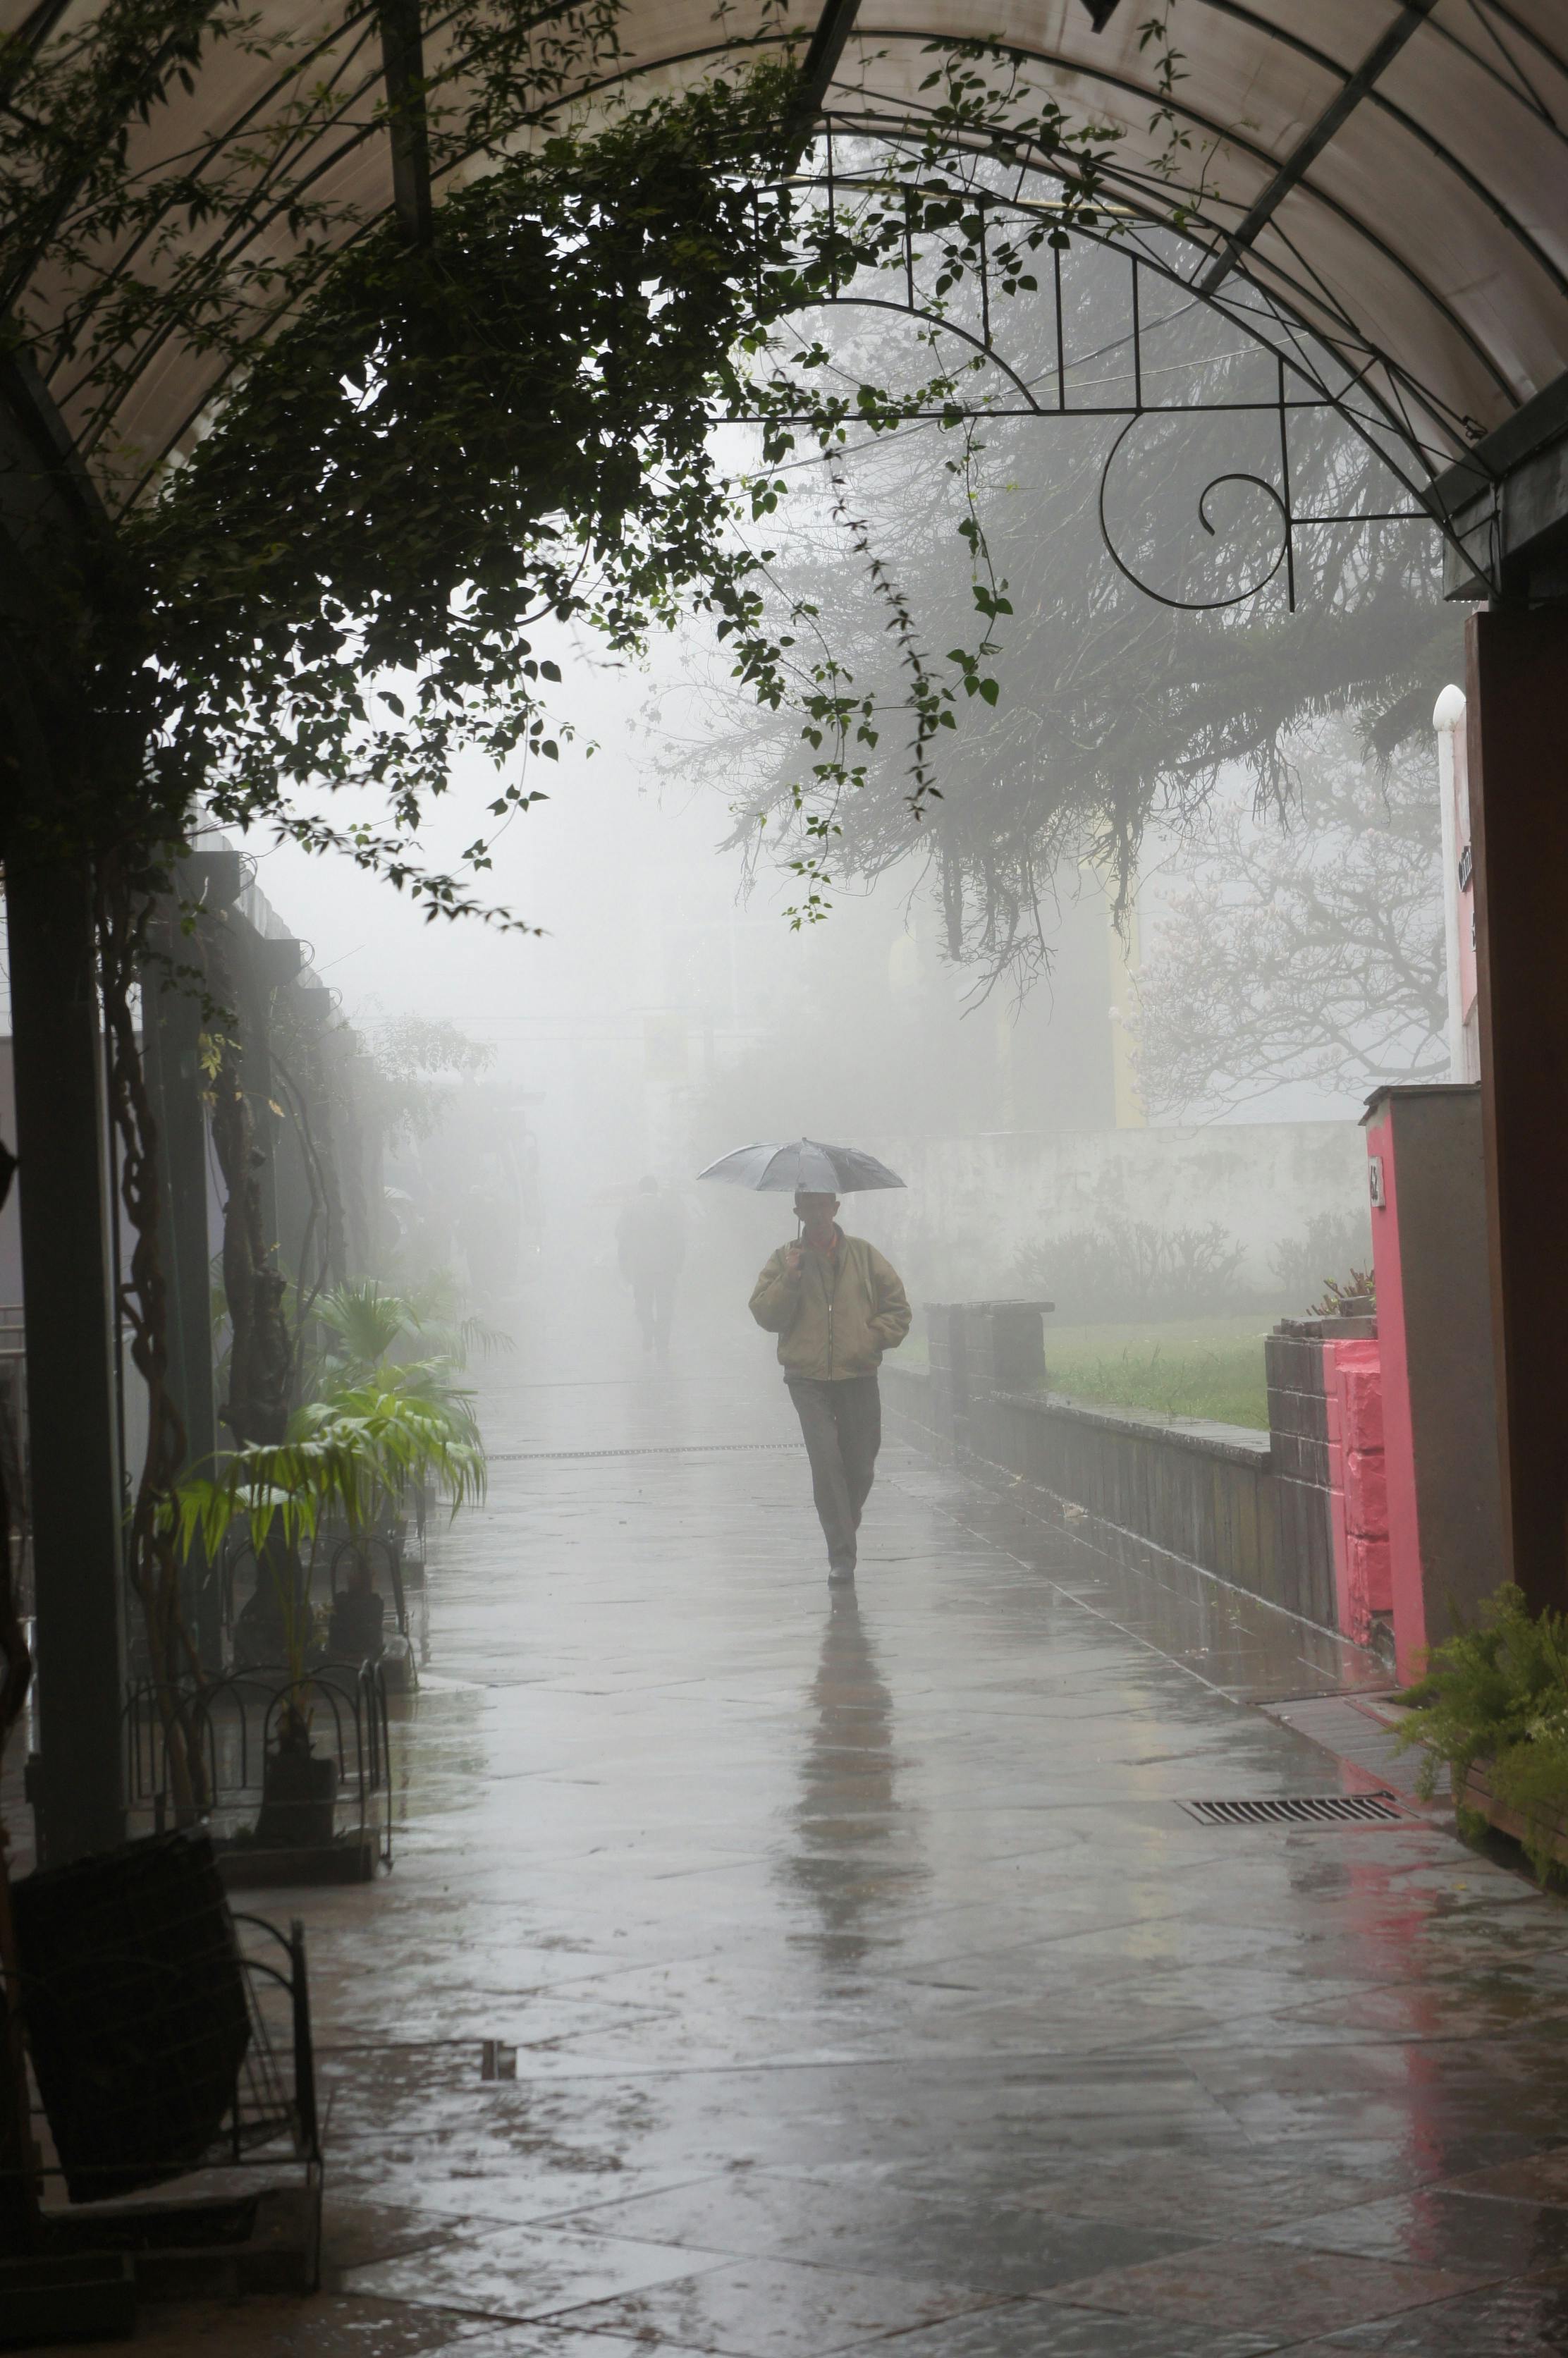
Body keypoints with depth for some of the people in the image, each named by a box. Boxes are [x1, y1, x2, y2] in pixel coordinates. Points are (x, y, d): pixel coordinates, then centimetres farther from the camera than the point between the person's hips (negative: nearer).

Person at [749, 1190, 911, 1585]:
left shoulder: (863, 1255, 7)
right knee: (826, 1461, -14)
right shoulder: (786, 1259, 6)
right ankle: (841, 1555, -13)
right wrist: (789, 1280, -14)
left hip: (858, 1376, 2)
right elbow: (765, 1315, -1)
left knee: (860, 1466, 6)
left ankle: (845, 1528, 31)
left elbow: (898, 1309, 10)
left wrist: (872, 1339, -5)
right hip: (808, 1378, -2)